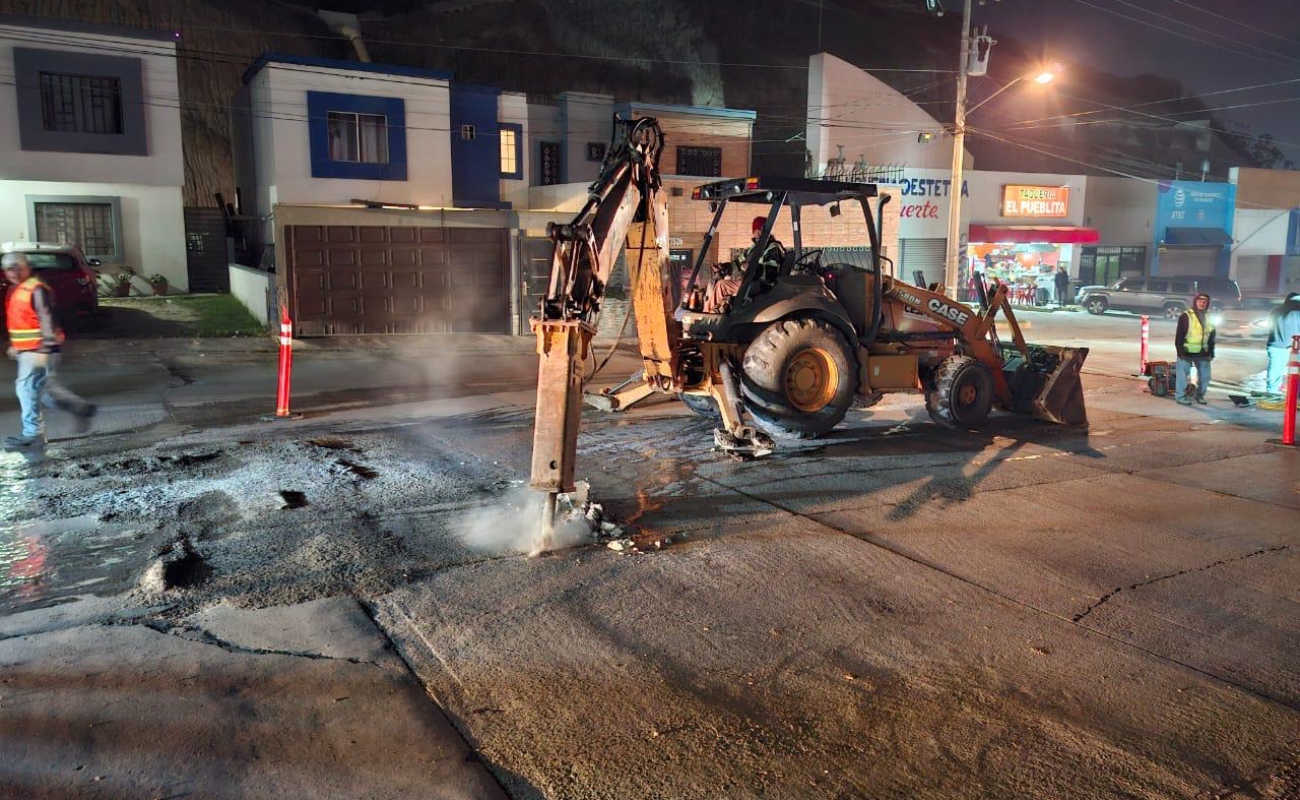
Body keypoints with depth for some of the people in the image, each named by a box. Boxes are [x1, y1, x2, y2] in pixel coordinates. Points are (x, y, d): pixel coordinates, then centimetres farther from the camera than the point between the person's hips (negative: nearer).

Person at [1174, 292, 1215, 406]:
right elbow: (1179, 335, -9)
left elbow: (1211, 338, 15)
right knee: (1183, 374, -3)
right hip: (1186, 352, -6)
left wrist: (1211, 353, 8)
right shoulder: (1186, 316, -7)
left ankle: (1200, 395, 25)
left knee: (1205, 375, 11)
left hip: (1203, 353, 6)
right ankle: (1180, 396, 5)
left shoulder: (1209, 317, 12)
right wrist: (1180, 351, -14)